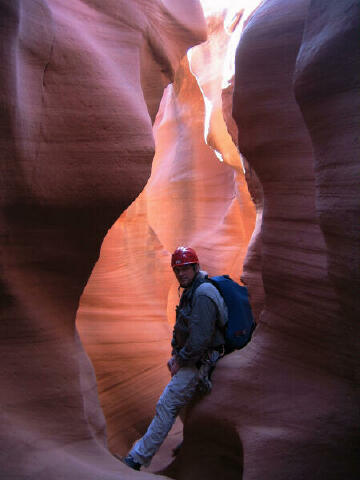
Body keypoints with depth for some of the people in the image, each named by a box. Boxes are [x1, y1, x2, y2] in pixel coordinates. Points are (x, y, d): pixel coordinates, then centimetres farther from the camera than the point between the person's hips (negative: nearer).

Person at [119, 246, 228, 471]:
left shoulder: (203, 295, -23)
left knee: (166, 407, -6)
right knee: (187, 404, 24)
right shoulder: (191, 291, 11)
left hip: (198, 361, -10)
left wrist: (181, 361, -14)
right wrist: (175, 355, 8)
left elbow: (200, 339, -26)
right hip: (189, 358, 10)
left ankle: (139, 457, 2)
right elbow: (181, 328, 18)